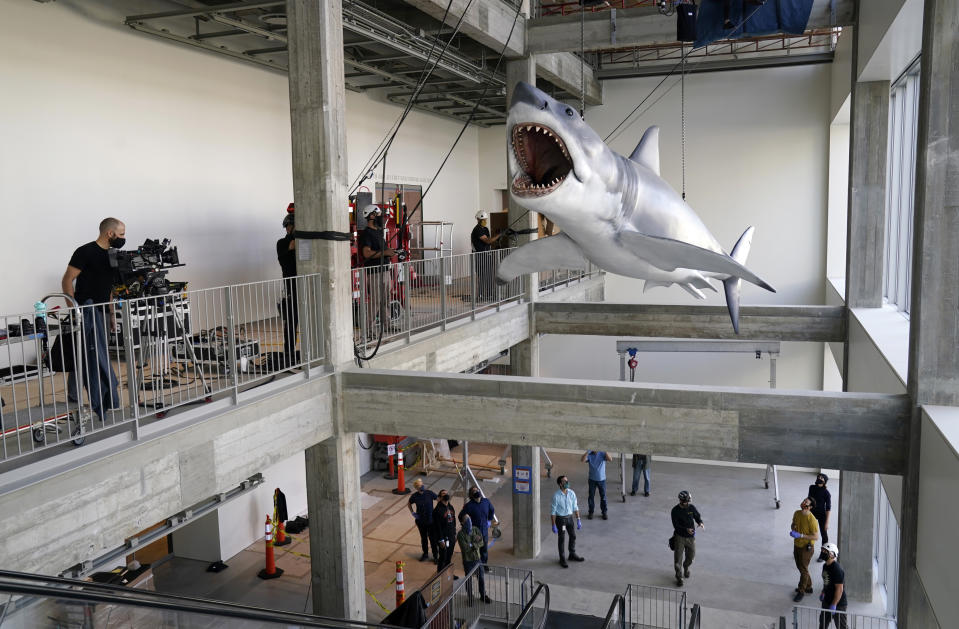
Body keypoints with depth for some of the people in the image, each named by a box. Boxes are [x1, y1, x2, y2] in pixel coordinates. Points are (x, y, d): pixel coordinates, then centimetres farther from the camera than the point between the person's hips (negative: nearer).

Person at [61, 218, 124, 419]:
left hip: (102, 313, 8)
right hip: (86, 311, -8)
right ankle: (108, 405, -13)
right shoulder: (86, 252, -9)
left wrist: (111, 314, 19)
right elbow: (67, 281, -10)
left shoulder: (112, 256, 15)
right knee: (98, 357, -12)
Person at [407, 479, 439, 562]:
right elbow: (409, 504, 10)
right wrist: (412, 513, -2)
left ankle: (435, 556, 20)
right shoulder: (414, 496, -11)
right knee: (423, 538, 17)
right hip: (420, 521, 2)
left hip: (430, 520, -2)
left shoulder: (429, 493, -16)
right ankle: (425, 554, 35)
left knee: (432, 538, 5)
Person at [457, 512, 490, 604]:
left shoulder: (476, 529, -4)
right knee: (469, 580, 11)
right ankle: (470, 598, 30)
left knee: (481, 578, 15)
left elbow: (481, 543, -9)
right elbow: (465, 548, -25)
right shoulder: (460, 534, -17)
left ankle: (483, 596, 34)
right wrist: (475, 542, -16)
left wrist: (471, 545, -21)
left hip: (477, 558, 4)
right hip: (467, 561, -4)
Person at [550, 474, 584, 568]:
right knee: (561, 539, 7)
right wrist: (554, 525, -14)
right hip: (560, 519, -5)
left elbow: (575, 507, 3)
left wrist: (578, 520, 2)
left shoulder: (572, 493, -6)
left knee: (573, 536, 17)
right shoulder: (556, 496, -21)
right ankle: (562, 559, 23)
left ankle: (572, 555, 39)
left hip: (569, 517, 5)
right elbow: (553, 511, -15)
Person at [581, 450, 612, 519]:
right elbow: (583, 460, -22)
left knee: (603, 496, 6)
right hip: (592, 479, 1)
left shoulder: (602, 454, -6)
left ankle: (604, 512, 19)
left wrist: (605, 451, -26)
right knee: (591, 496, 8)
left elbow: (610, 459, -22)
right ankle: (590, 512, 21)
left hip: (602, 479, -1)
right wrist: (587, 451, -27)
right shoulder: (589, 455, -4)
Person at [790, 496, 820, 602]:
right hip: (796, 545, 7)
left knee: (803, 569, 6)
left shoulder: (812, 519, -26)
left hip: (806, 547, -7)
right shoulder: (797, 513, -4)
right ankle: (808, 587, 40)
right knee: (800, 567, 21)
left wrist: (801, 535, -29)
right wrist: (792, 529, -9)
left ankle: (801, 591, 21)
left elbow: (816, 537, -23)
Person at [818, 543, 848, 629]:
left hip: (838, 604, -9)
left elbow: (839, 589, -25)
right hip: (827, 601, 9)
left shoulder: (837, 569, -26)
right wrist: (823, 593, 18)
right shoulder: (825, 566, 3)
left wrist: (834, 605, -23)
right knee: (823, 621, 22)